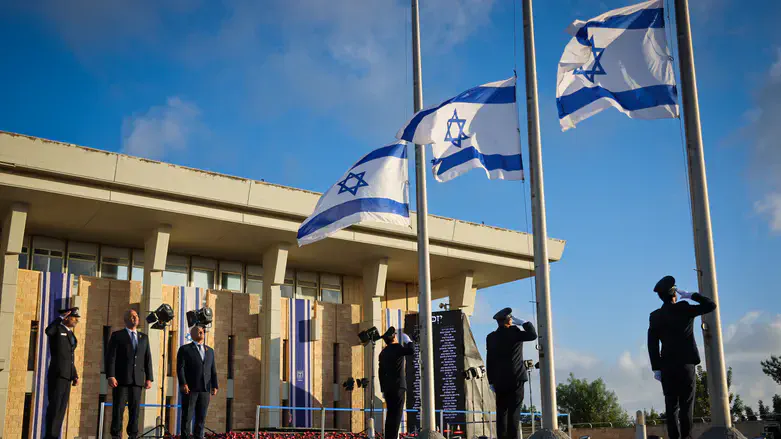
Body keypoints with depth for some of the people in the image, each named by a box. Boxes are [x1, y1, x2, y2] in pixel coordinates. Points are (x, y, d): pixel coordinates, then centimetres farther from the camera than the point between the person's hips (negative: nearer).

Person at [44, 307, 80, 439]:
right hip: (57, 374, -8)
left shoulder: (70, 335, 20)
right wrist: (61, 316, -20)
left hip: (67, 376, 8)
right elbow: (48, 331, -31)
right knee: (54, 406, -10)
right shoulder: (56, 329, -4)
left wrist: (75, 376, 15)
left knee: (61, 408, 4)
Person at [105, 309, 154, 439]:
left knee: (135, 409, 2)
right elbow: (110, 356, -4)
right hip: (121, 379, -3)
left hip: (137, 379, 3)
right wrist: (110, 376, -14)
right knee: (118, 409, -5)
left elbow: (147, 359, 12)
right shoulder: (117, 335, 4)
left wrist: (149, 378, 4)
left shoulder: (144, 337, 16)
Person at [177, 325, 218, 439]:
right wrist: (183, 384, -17)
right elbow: (180, 368, -6)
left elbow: (213, 370, 14)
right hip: (190, 388, -4)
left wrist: (214, 386, 5)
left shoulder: (210, 351, 17)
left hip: (205, 389, 4)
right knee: (187, 416, -3)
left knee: (201, 417, 3)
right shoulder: (184, 349, 3)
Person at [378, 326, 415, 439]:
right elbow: (411, 350, -22)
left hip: (387, 387, 8)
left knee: (391, 414, 12)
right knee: (396, 414, -9)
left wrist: (383, 389, 21)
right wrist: (407, 340, -4)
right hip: (398, 386, -8)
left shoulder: (383, 352, 16)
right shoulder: (396, 347, -7)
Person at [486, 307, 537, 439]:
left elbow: (489, 361, 7)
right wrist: (523, 322, 4)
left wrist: (491, 381, 12)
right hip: (516, 378, -3)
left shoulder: (491, 337, 5)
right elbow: (533, 335, -4)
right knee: (514, 411, -3)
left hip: (499, 381, 4)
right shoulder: (515, 333, -7)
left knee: (501, 411, 7)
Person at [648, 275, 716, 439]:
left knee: (671, 405, 3)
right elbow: (711, 305, 2)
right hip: (686, 363, -2)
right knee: (686, 403, -1)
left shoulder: (655, 316, 4)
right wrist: (689, 295, 6)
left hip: (667, 366, 2)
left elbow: (652, 345, 0)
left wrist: (656, 368, 2)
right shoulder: (684, 309, -4)